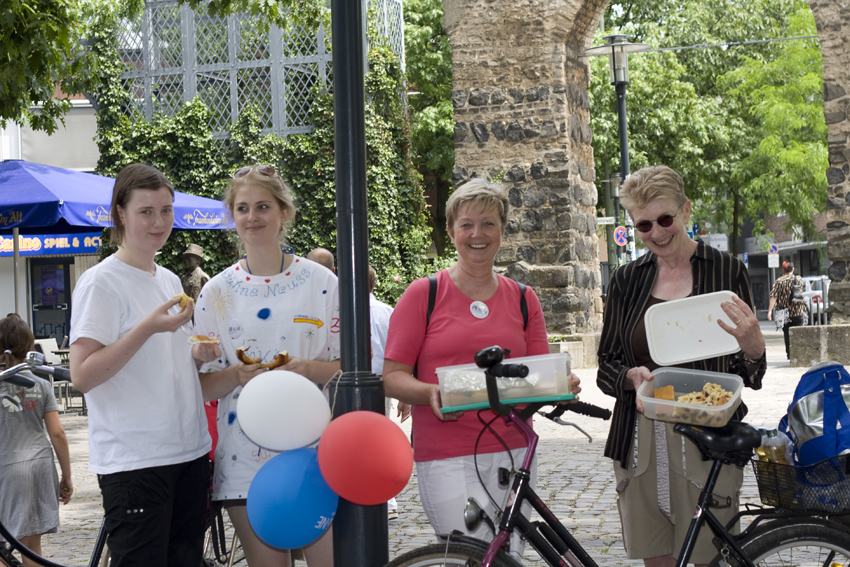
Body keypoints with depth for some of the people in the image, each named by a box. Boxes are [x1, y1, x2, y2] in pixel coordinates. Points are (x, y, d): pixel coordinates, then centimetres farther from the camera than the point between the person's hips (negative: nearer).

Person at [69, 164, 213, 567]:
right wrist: (148, 328, -23)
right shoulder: (101, 283, -8)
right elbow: (82, 375, -17)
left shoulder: (170, 280, 15)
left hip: (189, 452, 7)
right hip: (134, 459, -7)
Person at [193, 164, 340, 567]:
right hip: (247, 456, 1)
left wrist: (311, 369, -16)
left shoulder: (320, 282, 2)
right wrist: (236, 375, -15)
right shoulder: (217, 292, 6)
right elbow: (203, 385, 5)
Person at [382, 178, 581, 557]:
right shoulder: (423, 294, 1)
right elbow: (392, 377, -1)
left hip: (513, 452, 4)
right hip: (447, 458, -4)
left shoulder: (523, 299, 12)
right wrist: (431, 393, -20)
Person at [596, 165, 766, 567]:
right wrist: (633, 376, -12)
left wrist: (753, 349, -19)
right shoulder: (626, 281, 9)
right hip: (640, 446, 3)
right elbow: (606, 368, 10)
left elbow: (748, 379, 3)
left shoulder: (726, 271, 2)